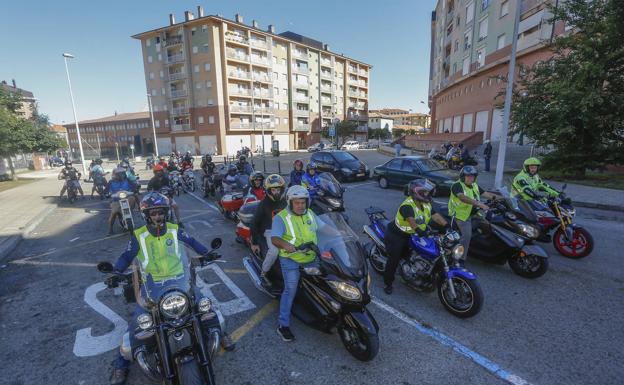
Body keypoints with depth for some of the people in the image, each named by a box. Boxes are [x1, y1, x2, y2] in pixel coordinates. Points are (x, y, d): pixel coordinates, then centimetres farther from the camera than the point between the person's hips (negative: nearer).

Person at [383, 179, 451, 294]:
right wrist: (419, 230, -62)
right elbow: (411, 220, -46)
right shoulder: (407, 205, -30)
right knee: (394, 260, 1)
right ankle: (387, 283, 16)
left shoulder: (426, 205, -1)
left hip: (411, 235, 8)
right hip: (396, 236, -8)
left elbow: (435, 216, -7)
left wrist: (447, 226, -22)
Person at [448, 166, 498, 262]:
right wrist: (479, 203, -42)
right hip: (461, 214, -9)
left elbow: (486, 194, 11)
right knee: (467, 234, -19)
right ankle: (461, 258, -9)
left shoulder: (474, 186, 12)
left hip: (474, 212, 9)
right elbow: (463, 198, -33)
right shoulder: (457, 185, -15)